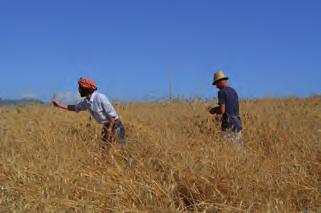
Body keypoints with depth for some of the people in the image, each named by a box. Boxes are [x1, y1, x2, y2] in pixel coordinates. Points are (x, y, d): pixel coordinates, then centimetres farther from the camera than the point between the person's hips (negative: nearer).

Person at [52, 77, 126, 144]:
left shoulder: (100, 98, -24)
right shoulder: (86, 101, 1)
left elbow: (112, 115, -22)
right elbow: (75, 108, 19)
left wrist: (109, 131, -24)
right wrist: (59, 105, 14)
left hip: (115, 124, -8)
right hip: (106, 125, 8)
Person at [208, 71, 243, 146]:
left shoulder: (222, 92, -8)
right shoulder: (234, 92, 16)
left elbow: (222, 110, -16)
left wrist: (213, 110, 4)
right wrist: (215, 109, 24)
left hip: (228, 126, -7)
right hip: (237, 124, 7)